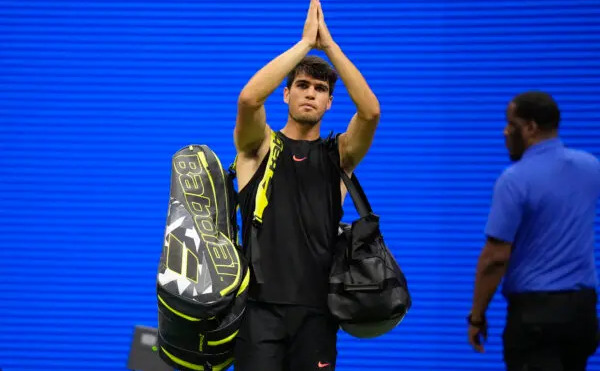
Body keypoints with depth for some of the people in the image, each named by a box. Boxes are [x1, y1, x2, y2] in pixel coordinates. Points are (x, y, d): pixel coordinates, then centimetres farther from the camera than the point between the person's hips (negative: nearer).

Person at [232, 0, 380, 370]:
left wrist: (328, 43, -10)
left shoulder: (338, 155, 9)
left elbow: (371, 111, -10)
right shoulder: (260, 146, 6)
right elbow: (249, 98, -15)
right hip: (262, 304, -2)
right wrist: (305, 42, -13)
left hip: (315, 307, 2)